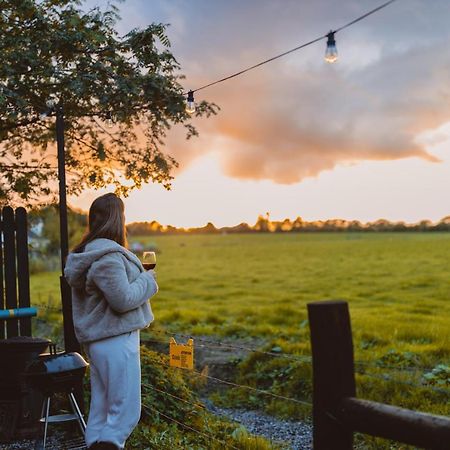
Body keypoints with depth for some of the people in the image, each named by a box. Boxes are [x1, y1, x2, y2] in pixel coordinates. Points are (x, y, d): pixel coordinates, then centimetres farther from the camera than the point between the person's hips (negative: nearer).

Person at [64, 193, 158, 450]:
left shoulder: (88, 252, 12)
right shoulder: (107, 255, -19)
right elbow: (123, 299, -21)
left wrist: (140, 274, 12)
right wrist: (148, 280, -6)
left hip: (98, 340, 10)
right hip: (115, 341, -10)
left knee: (101, 410, 15)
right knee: (126, 413, -4)